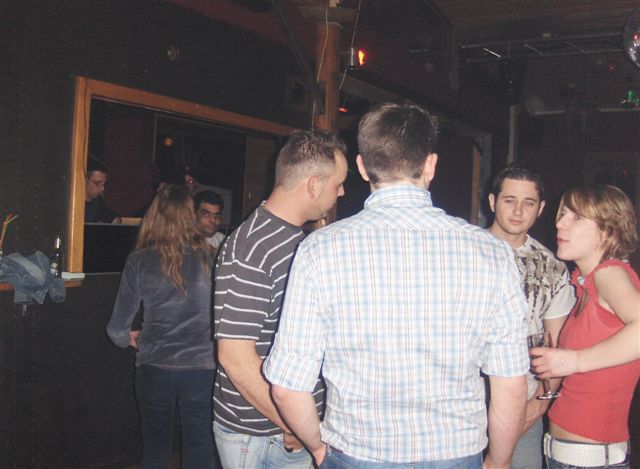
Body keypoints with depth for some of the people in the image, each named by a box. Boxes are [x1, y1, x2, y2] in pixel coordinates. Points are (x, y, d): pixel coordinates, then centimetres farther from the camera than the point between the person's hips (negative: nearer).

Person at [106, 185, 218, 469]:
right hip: (201, 368, -1)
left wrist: (129, 339, 21)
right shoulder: (207, 257, -4)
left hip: (154, 368, 1)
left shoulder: (140, 261, -3)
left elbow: (118, 328, 0)